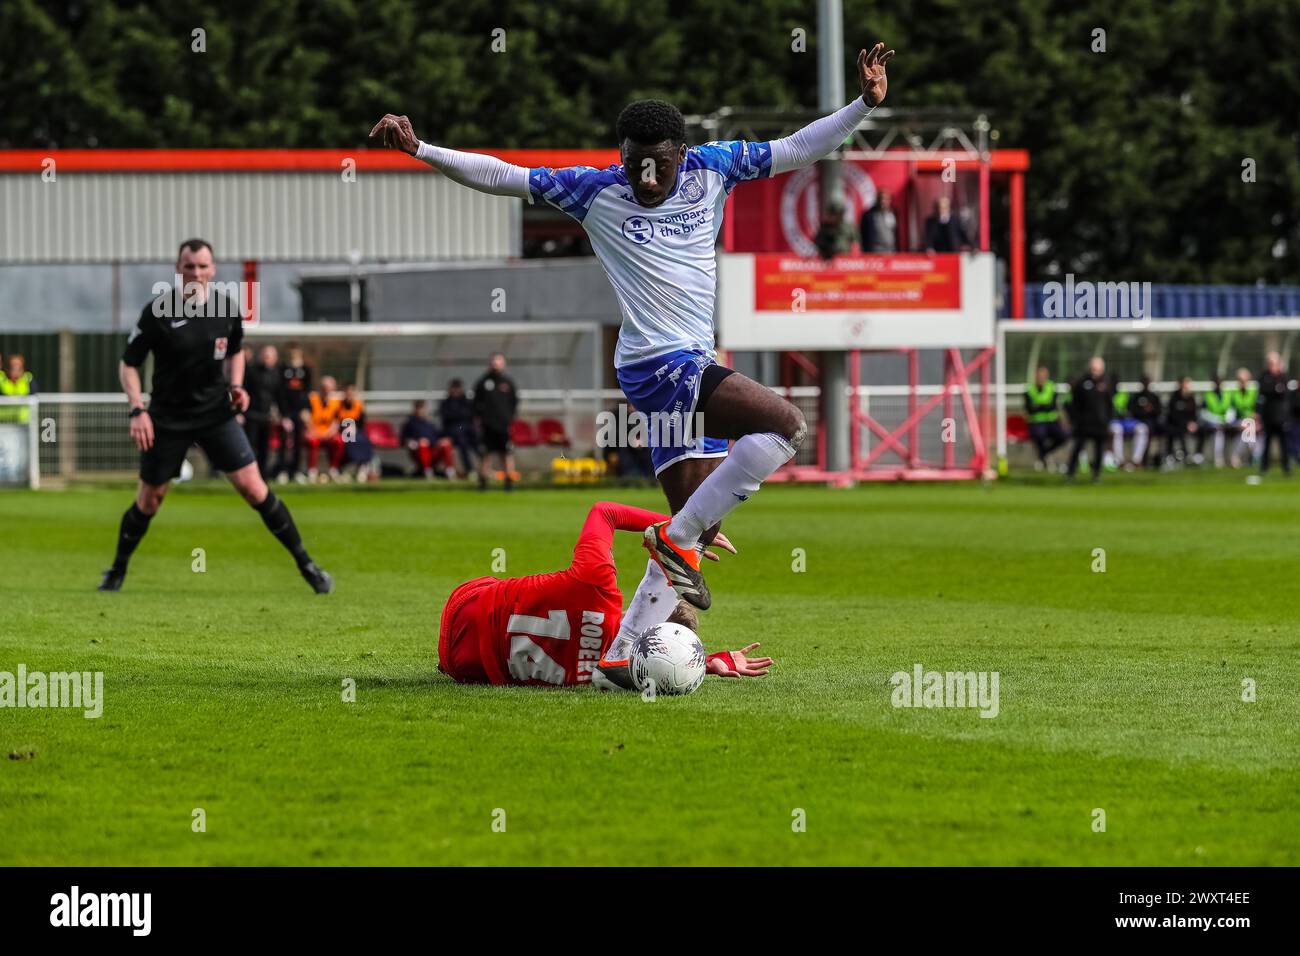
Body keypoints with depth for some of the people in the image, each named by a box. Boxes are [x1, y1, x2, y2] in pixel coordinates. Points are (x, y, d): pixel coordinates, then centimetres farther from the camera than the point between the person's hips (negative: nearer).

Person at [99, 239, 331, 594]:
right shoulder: (157, 312, -12)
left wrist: (236, 386, -1)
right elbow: (128, 364, -4)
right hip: (167, 417, -1)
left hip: (216, 414, 1)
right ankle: (118, 569, 28)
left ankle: (305, 564, -1)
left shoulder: (227, 310, -3)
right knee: (149, 499, 5)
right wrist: (137, 410, -16)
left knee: (252, 487, -9)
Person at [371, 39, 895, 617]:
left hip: (693, 368, 7)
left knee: (697, 524, 5)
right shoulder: (596, 191, -3)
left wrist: (864, 104, 2)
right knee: (784, 425, -22)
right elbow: (502, 177, 0)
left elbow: (799, 148, 11)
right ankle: (676, 539, -16)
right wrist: (421, 150, -6)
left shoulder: (711, 169, 7)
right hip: (657, 366, -7)